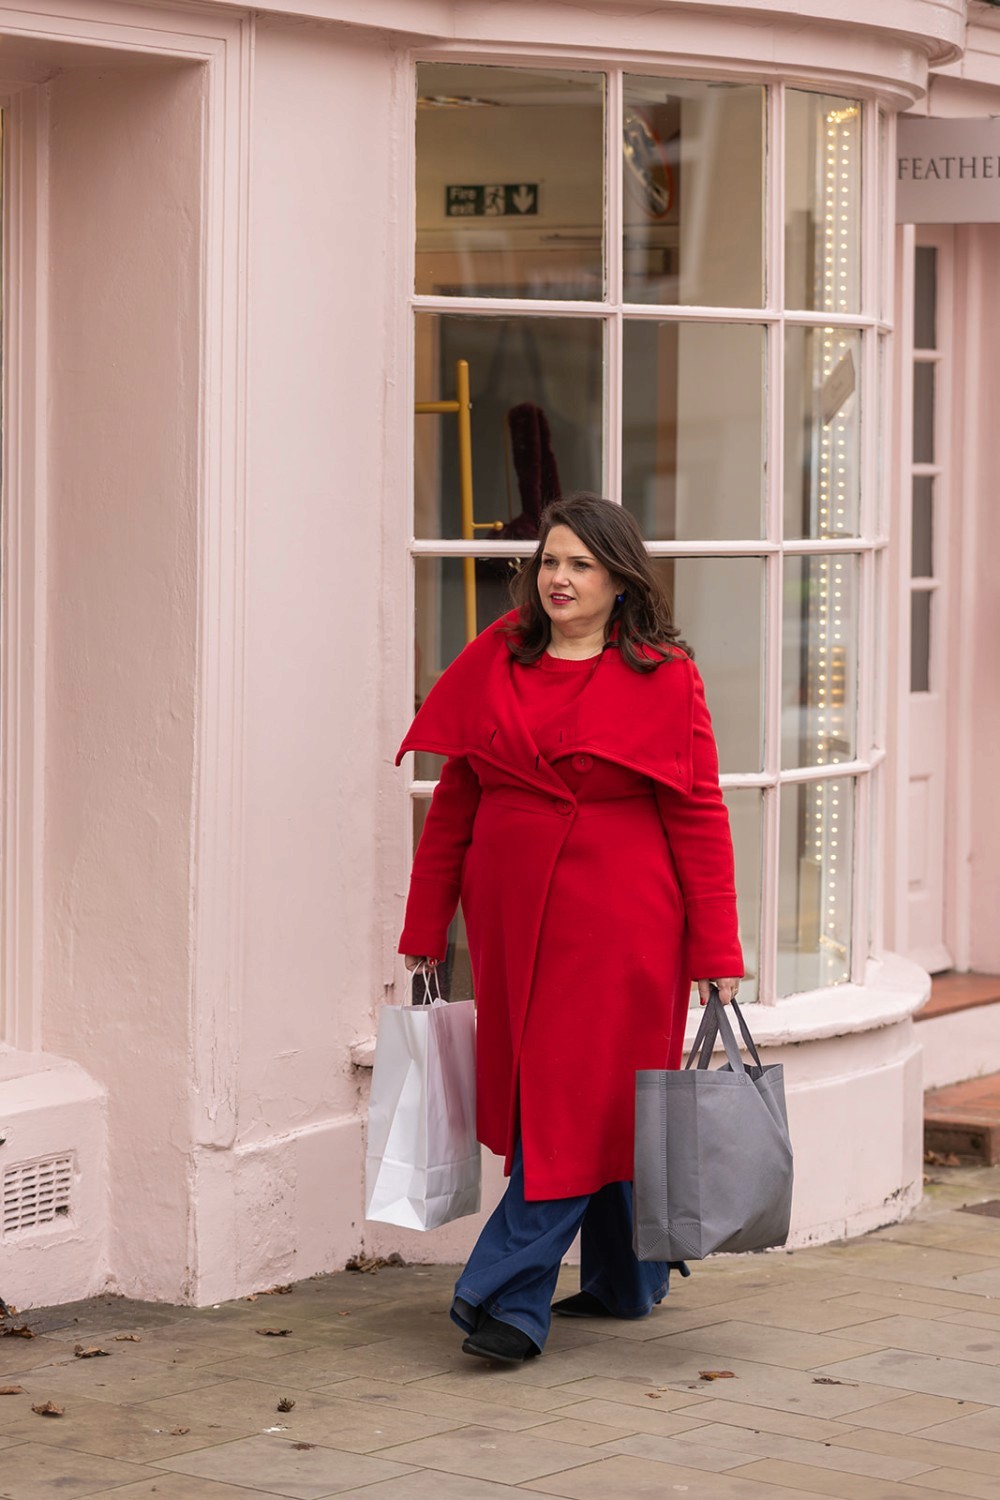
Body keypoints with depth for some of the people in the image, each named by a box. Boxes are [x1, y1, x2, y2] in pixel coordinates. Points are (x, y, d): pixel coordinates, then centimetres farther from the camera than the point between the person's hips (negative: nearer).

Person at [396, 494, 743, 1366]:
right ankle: (626, 1285, 25)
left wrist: (716, 951, -6)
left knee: (580, 1105, -8)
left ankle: (512, 1300, -10)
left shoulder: (663, 679, -3)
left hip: (617, 926, -5)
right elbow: (453, 802, 10)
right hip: (514, 924, 5)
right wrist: (425, 929, 9)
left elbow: (699, 818, -3)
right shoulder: (495, 663, 7)